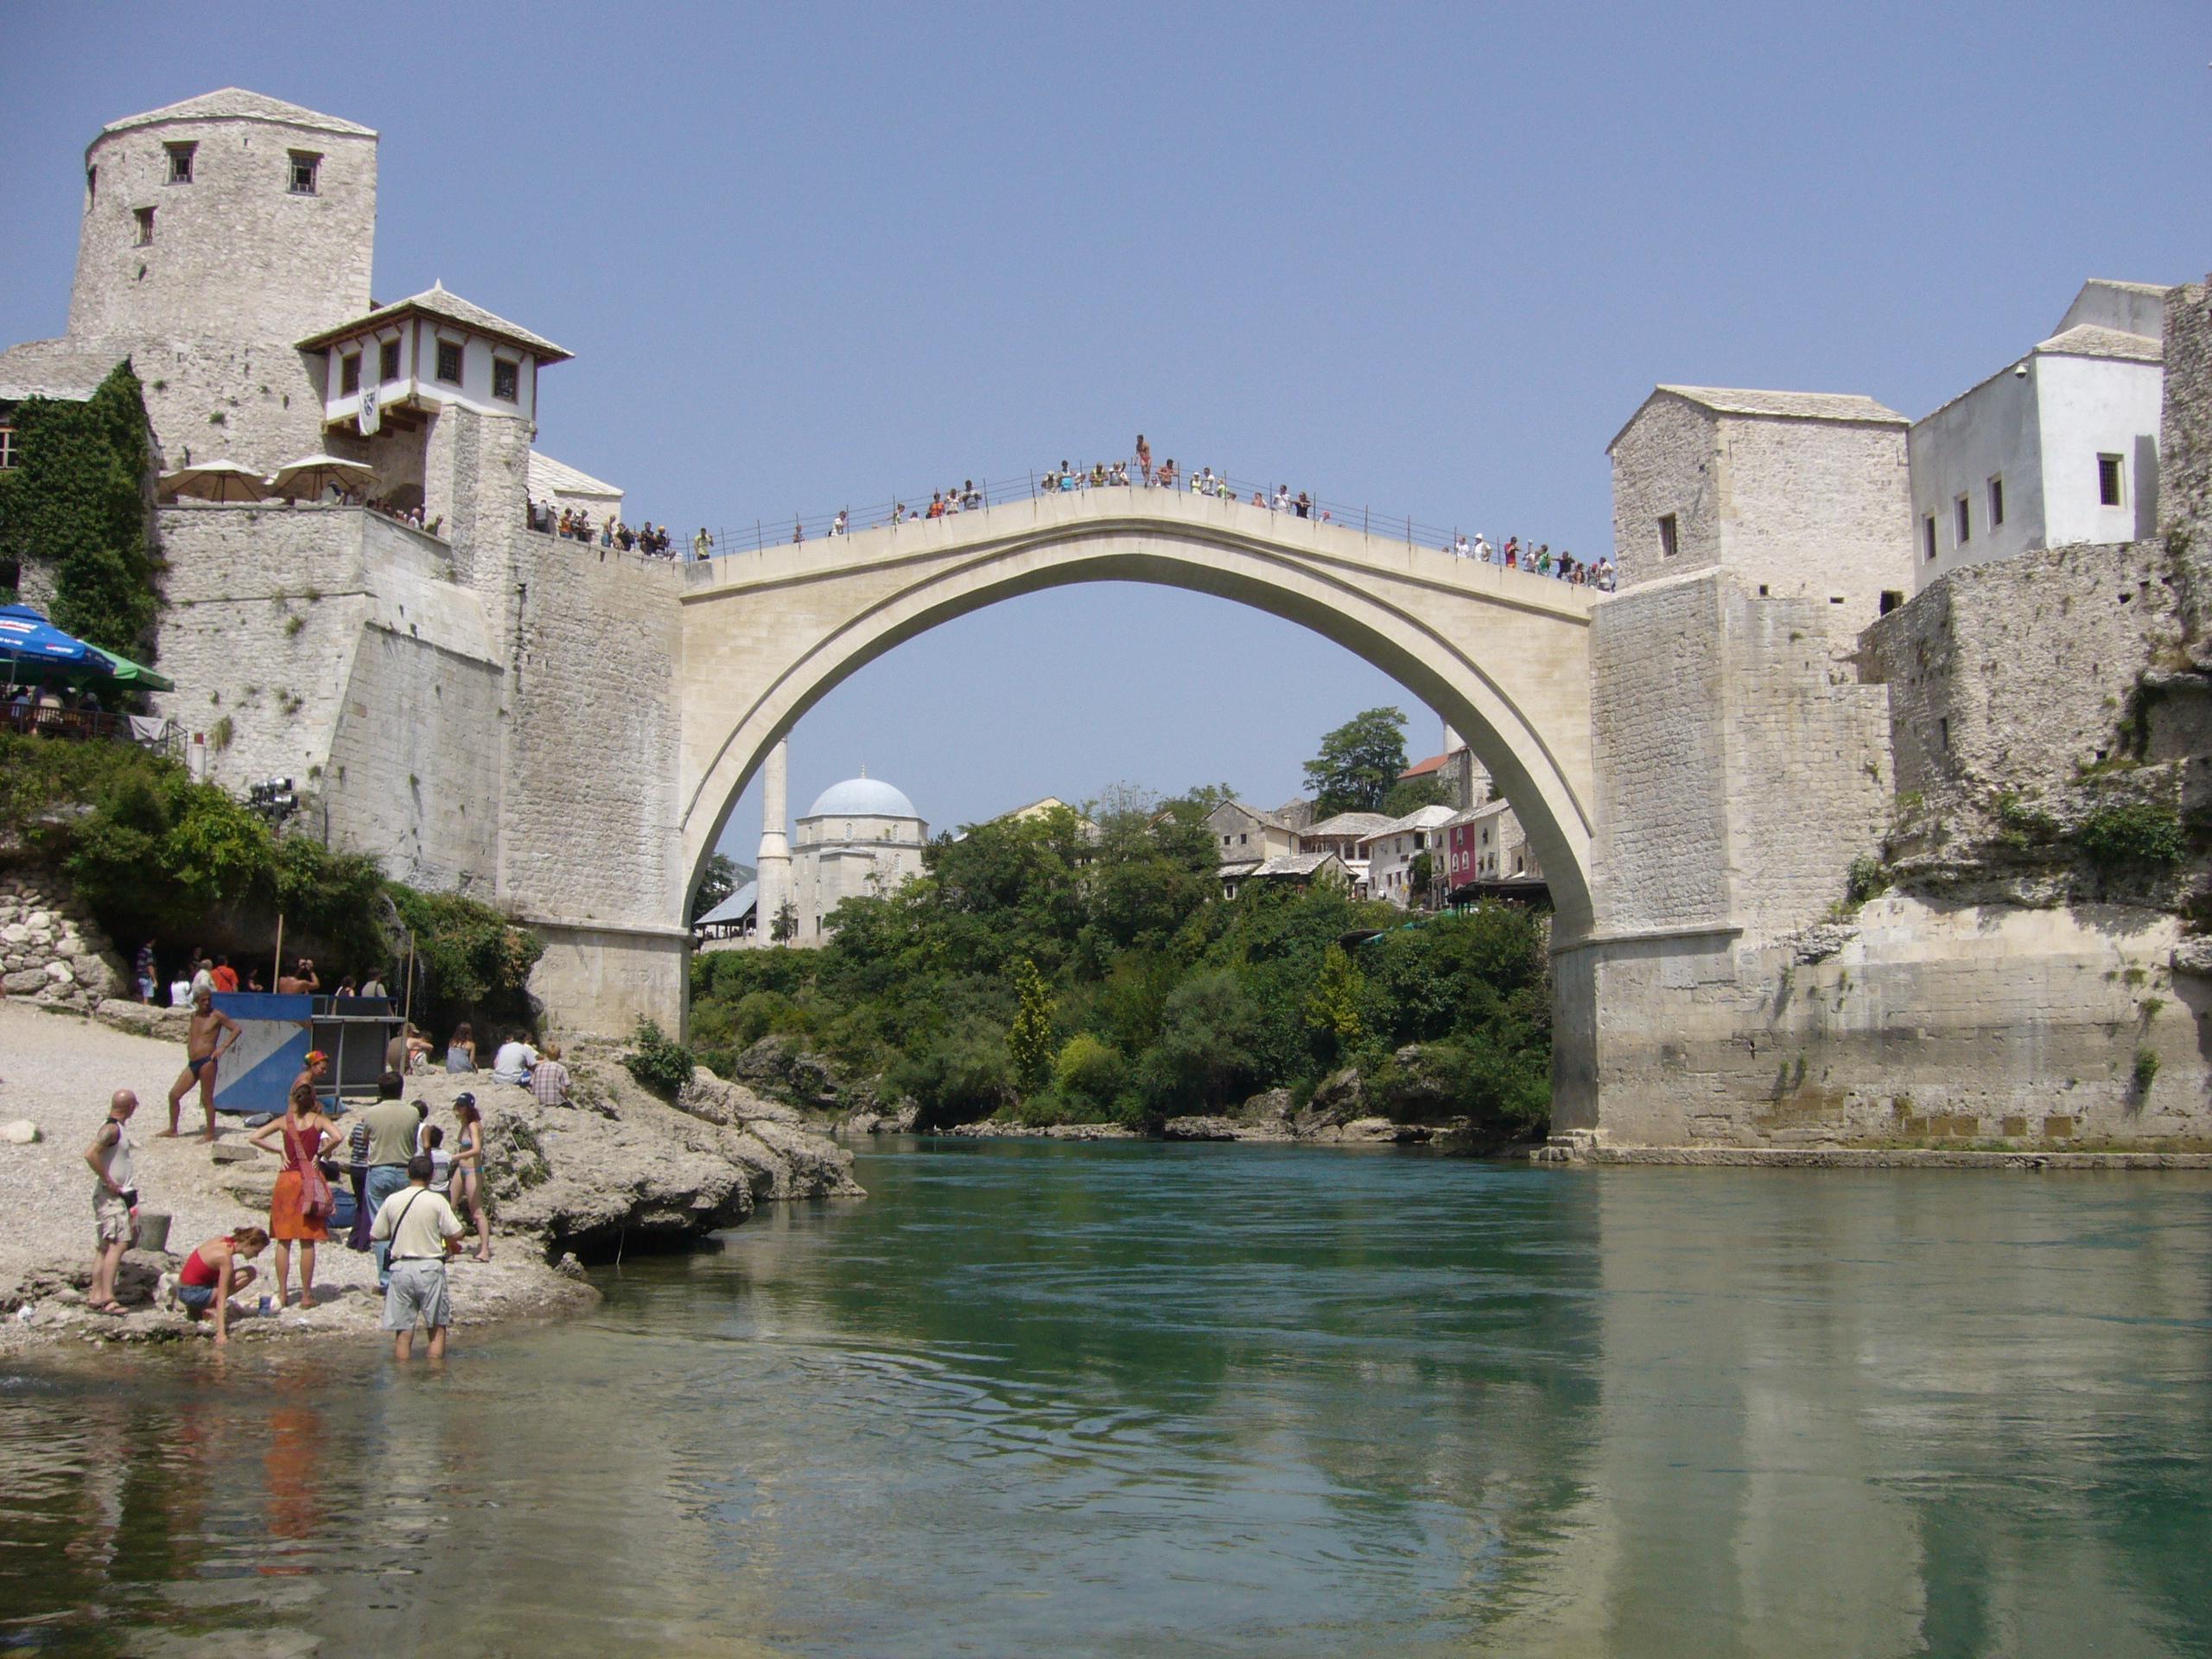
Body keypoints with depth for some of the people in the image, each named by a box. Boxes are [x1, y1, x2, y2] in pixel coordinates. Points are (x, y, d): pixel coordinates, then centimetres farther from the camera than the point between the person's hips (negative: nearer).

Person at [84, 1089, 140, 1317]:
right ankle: (107, 1298, -22)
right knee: (118, 1243, -16)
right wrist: (109, 1182, -24)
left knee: (107, 1245, 12)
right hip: (110, 1196, -10)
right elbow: (91, 1154, -30)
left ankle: (96, 1294, 16)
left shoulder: (120, 1127, 13)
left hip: (120, 1194, 10)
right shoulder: (111, 1129, -17)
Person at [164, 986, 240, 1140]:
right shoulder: (194, 1016, 15)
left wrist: (222, 1048, -15)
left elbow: (237, 1029, -8)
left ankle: (210, 1134, 4)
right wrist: (189, 1031, 14)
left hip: (207, 1062, -7)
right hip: (192, 1063, 7)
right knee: (173, 1095, 6)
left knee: (206, 1099, -4)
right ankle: (172, 1130, 19)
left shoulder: (216, 1016, -4)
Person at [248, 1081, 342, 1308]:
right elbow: (337, 1137, -19)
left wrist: (278, 1151, 5)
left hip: (287, 1179, 1)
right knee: (307, 1242, 4)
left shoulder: (284, 1121, 2)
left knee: (283, 1241, 9)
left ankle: (282, 1294, 9)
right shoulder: (318, 1120, -2)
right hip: (310, 1178, -1)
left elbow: (253, 1138, -4)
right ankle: (306, 1295, 5)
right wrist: (320, 1153, -4)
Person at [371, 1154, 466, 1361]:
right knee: (437, 1328, 10)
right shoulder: (437, 1201, -8)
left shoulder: (392, 1201, 0)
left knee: (403, 1331, 7)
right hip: (430, 1267, -2)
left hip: (401, 1268, 2)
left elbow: (375, 1235, 6)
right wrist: (449, 1243, 11)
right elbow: (455, 1233, -11)